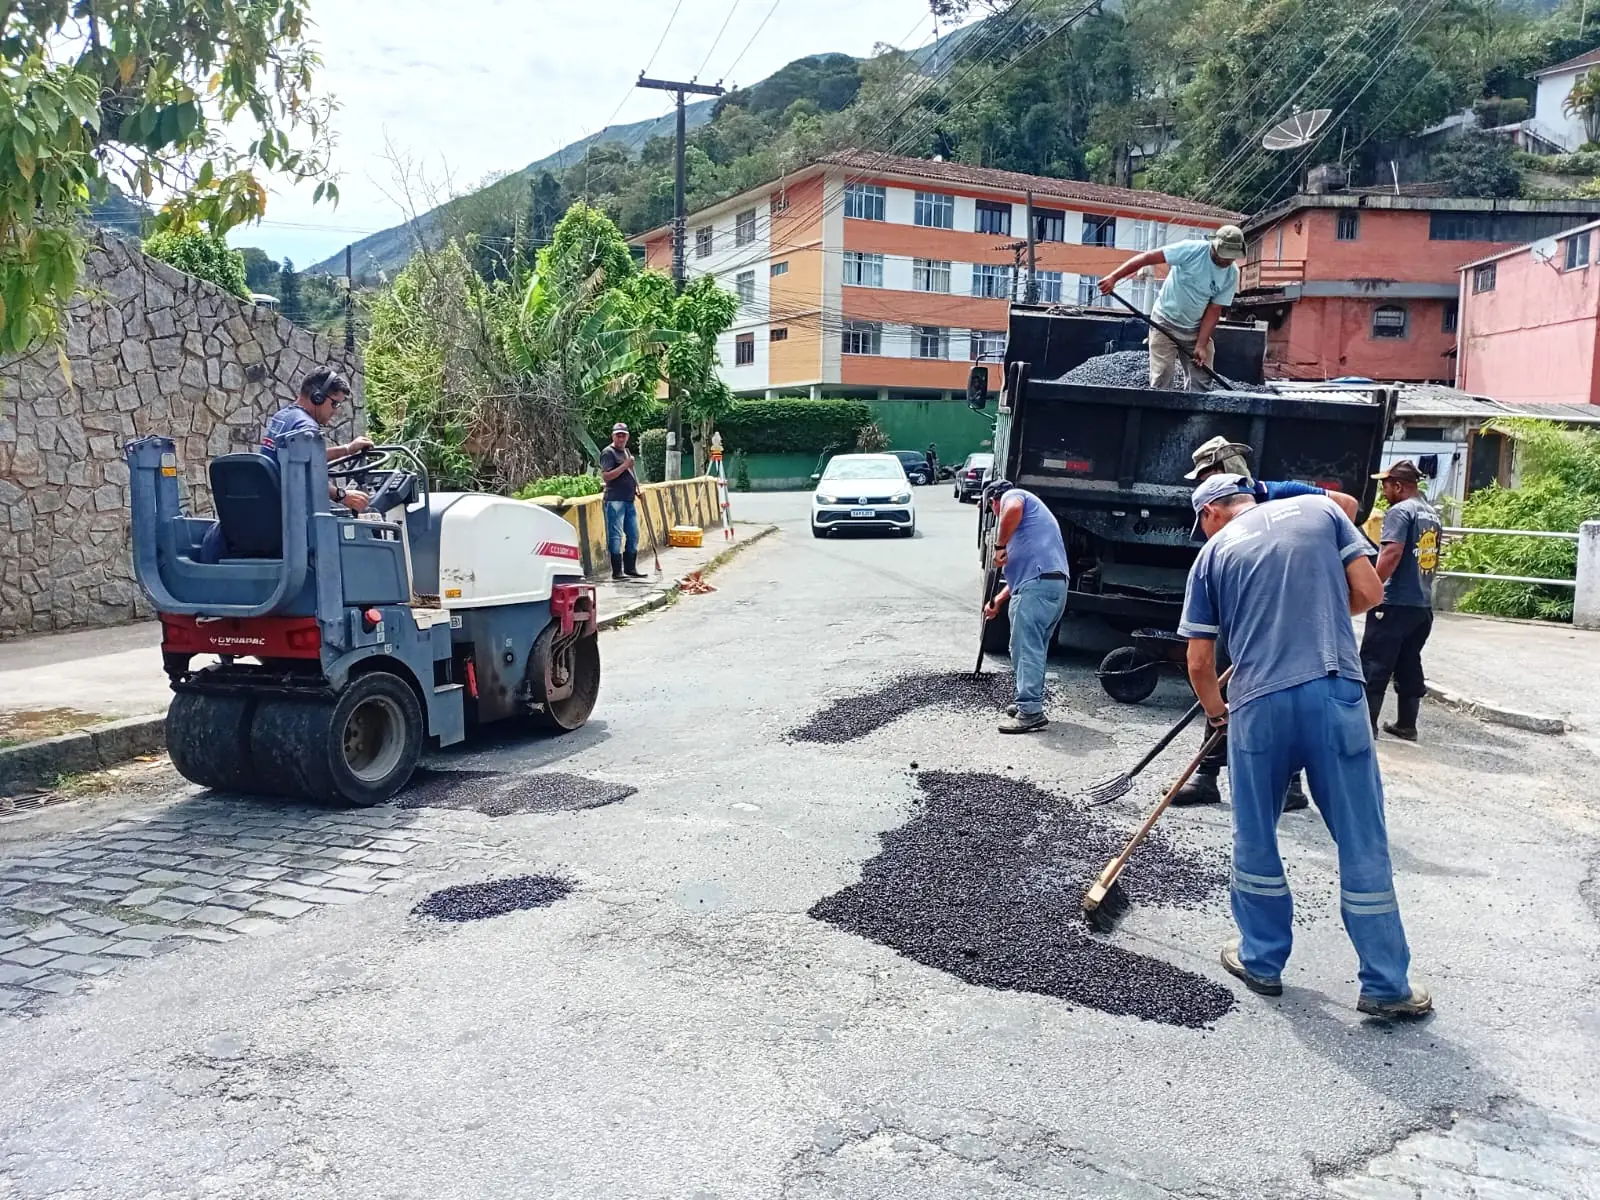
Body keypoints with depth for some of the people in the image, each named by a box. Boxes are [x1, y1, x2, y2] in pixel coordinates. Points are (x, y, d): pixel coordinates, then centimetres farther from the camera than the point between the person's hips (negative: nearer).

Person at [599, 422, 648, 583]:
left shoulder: (626, 451, 19)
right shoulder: (608, 453, -7)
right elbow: (606, 476, -18)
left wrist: (637, 489, 16)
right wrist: (625, 465, -21)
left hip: (629, 500, 9)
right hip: (615, 500, -9)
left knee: (633, 535, 13)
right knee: (616, 536, -7)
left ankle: (630, 568, 23)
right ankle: (617, 572, -5)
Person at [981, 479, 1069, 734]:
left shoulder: (1012, 495, 8)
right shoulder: (1029, 513, 36)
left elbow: (1013, 509, -22)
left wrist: (1000, 546, -12)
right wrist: (997, 601, 36)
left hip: (1037, 586, -10)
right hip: (1055, 585, 10)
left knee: (1026, 649, -11)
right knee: (1033, 649, 17)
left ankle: (1030, 711, -13)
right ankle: (1031, 704, 25)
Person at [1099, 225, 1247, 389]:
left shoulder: (1232, 275, -8)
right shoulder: (1192, 249, -21)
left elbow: (1214, 310, -5)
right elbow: (1147, 257, -23)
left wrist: (1201, 345, -14)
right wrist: (1113, 277, -31)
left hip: (1195, 328, 4)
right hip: (1166, 321, -4)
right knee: (1162, 378, -11)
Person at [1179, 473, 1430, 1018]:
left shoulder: (1213, 553, 10)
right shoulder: (1319, 509, 12)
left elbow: (1199, 662, 10)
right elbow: (1369, 592, 6)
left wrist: (1216, 711, 28)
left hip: (1258, 705, 0)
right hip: (1336, 692, 1)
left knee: (1255, 841, 17)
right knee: (1363, 844, 8)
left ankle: (1262, 960, 29)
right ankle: (1386, 984, 15)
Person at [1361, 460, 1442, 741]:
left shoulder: (1400, 511, -11)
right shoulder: (1432, 514, 17)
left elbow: (1392, 553, -23)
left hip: (1395, 603, -9)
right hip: (1423, 604, 9)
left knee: (1374, 665, -4)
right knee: (1409, 665, 14)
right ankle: (1406, 724, 18)